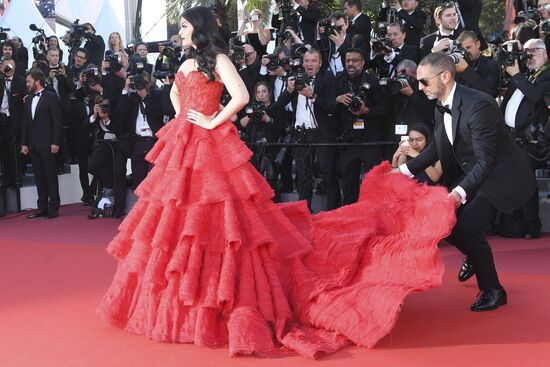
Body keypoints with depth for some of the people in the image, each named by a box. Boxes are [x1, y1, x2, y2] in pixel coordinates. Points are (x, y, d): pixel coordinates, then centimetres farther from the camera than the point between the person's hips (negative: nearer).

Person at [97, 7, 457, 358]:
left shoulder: (218, 59, -8)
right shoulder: (187, 63, 16)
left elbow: (241, 97, -24)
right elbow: (175, 95, 34)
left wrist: (212, 122, -15)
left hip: (210, 146, -9)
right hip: (183, 147, 9)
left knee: (215, 220, -7)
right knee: (181, 221, 10)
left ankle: (227, 307, 2)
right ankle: (184, 301, 21)